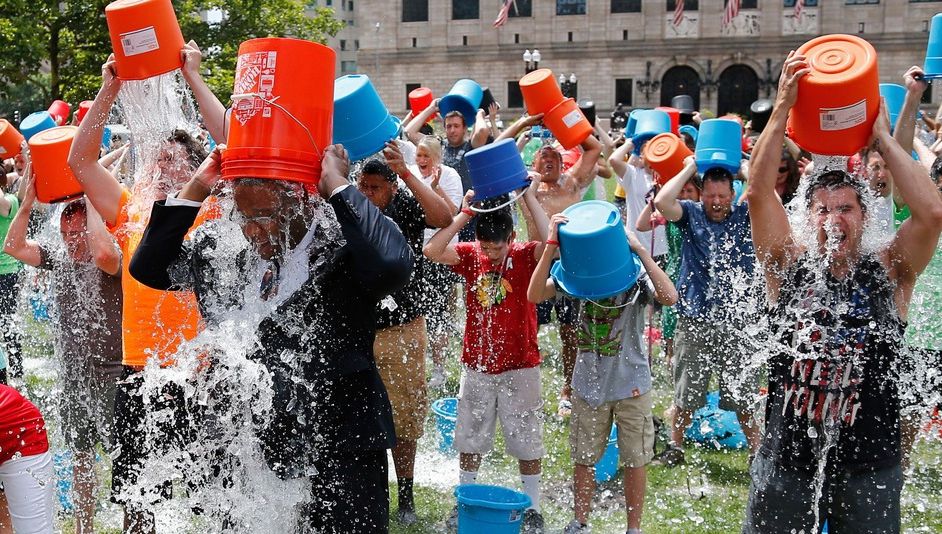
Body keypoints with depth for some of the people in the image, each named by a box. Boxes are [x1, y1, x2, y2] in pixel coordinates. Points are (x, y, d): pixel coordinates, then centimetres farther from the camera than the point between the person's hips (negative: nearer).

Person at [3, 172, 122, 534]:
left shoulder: (112, 263, -13)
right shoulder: (59, 259, 6)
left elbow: (104, 253, -38)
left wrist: (92, 202, -28)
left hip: (112, 374, -7)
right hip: (72, 376, 7)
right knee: (80, 456, 16)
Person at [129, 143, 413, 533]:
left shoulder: (344, 243, -14)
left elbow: (392, 266, -35)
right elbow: (147, 267, 10)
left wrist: (338, 187, -24)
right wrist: (194, 191, -1)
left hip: (340, 452, -5)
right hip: (247, 449, 6)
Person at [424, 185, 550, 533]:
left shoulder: (525, 256, -10)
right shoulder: (470, 255, -4)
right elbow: (432, 251, -20)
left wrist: (529, 197, -27)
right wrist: (465, 214, -21)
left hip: (520, 367, -2)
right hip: (476, 366, 2)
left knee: (526, 441, 8)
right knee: (470, 439, 13)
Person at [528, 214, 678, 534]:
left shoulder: (635, 274, -15)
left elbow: (669, 297, -34)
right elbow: (535, 295, -21)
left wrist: (640, 250, -36)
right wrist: (551, 246, -29)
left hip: (631, 385, -2)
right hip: (588, 384, 2)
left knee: (634, 460, 9)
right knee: (583, 458, 14)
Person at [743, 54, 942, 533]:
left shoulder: (888, 273, -3)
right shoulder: (790, 266, -1)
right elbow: (759, 193, -13)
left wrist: (882, 138, -13)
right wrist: (783, 108, -17)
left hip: (869, 466, 0)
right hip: (786, 461, 1)